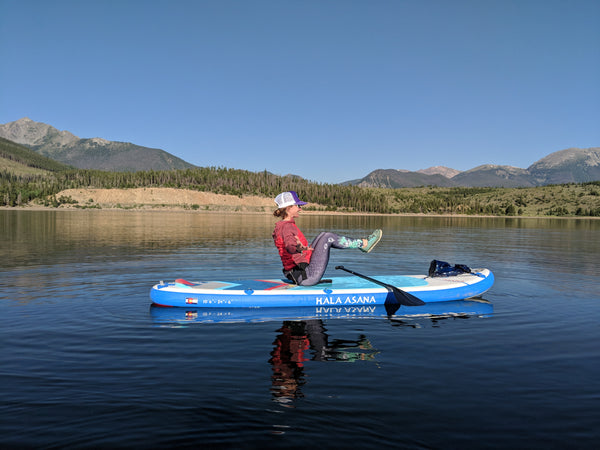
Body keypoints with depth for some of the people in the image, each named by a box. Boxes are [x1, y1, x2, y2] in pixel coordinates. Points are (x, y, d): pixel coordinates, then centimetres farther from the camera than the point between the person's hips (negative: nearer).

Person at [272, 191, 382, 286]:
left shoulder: (280, 226, 13)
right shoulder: (287, 226, -18)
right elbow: (290, 245, -38)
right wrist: (299, 248, -57)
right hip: (306, 276, -10)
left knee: (323, 236, 16)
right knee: (328, 237, -9)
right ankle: (363, 244, 6)